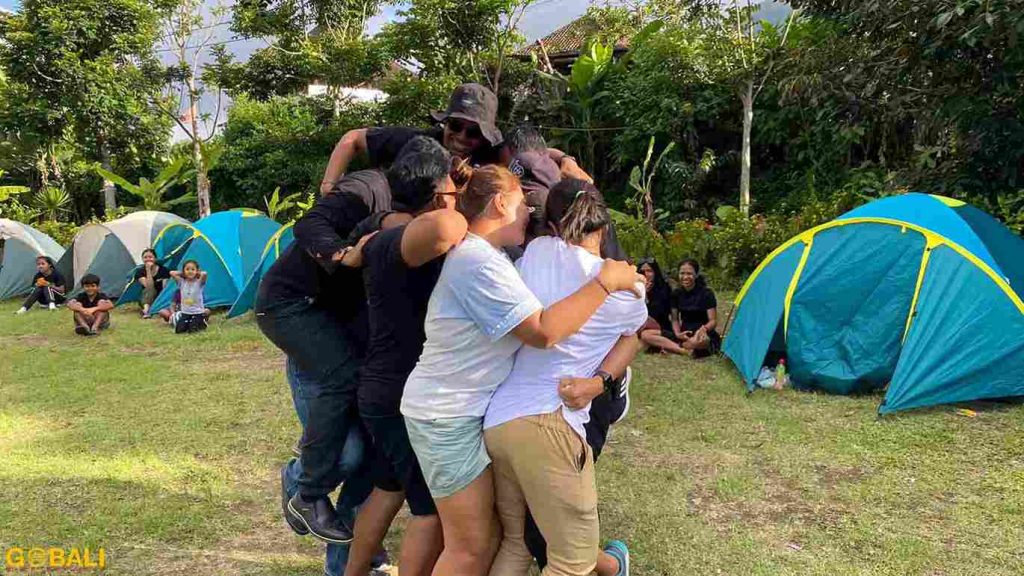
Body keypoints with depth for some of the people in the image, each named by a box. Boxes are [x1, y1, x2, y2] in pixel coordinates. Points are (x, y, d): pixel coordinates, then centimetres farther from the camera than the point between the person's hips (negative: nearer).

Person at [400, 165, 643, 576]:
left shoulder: (485, 257, 10)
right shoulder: (477, 263, -23)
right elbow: (543, 331, -30)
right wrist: (606, 281, -21)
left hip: (467, 411, 10)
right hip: (447, 417, -10)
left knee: (485, 536, 17)